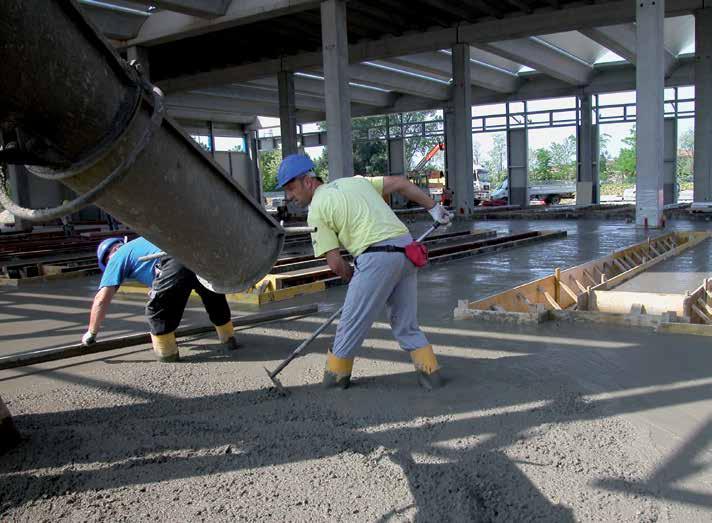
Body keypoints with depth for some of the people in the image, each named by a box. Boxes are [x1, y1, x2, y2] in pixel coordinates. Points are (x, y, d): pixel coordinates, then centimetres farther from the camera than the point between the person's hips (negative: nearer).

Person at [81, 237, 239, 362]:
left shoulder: (118, 256, 24)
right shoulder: (139, 244, 44)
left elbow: (102, 299, 15)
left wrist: (91, 333, 27)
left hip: (176, 261, -7)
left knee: (157, 311, 12)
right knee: (215, 300, 27)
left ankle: (167, 353, 17)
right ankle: (229, 339, 39)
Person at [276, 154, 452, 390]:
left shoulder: (317, 210, 0)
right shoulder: (354, 181, 20)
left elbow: (335, 263, -2)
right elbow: (400, 182, 16)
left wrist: (354, 280, 16)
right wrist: (434, 208, 19)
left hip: (377, 257, -7)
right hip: (407, 249, 7)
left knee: (352, 323, 9)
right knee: (406, 324, 18)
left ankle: (336, 375, 23)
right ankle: (430, 372, 19)